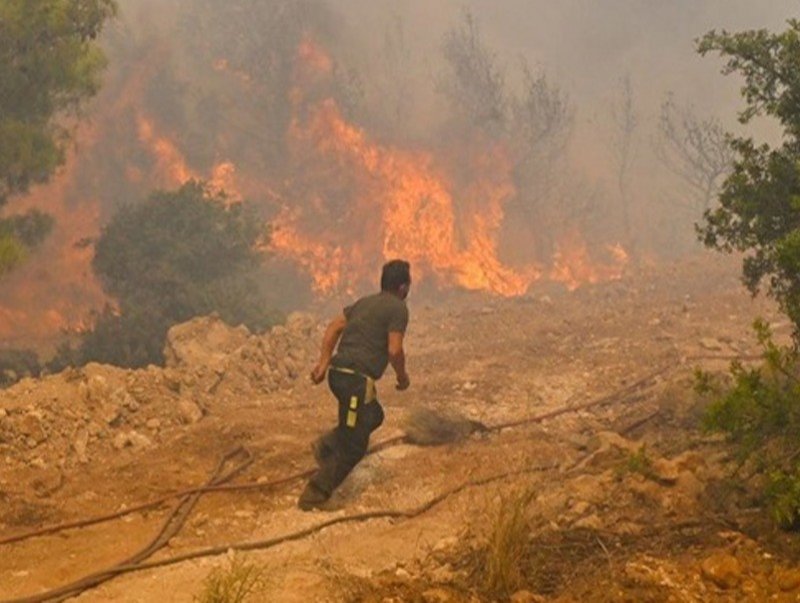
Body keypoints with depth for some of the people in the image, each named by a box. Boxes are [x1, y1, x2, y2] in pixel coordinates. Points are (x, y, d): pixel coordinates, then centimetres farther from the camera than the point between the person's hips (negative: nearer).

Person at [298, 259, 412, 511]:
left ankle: (327, 445, 14)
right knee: (353, 445, 0)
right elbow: (394, 350, -13)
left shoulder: (365, 302, 18)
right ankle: (315, 495, -2)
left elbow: (334, 327, 15)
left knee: (373, 416, 29)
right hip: (357, 379, -8)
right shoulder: (398, 308, -5)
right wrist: (402, 376, 4)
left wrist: (324, 361, 11)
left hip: (338, 373, 8)